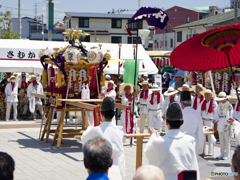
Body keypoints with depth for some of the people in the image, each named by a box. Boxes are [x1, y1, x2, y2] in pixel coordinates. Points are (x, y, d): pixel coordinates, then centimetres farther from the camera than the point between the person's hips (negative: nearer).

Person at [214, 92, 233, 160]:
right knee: (221, 140, 11)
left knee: (227, 140, -2)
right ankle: (222, 153, 19)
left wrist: (227, 125, -16)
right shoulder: (219, 105, 13)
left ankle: (226, 154, 4)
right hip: (220, 124, 7)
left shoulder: (229, 105, -9)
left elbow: (229, 116, -12)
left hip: (226, 124, -7)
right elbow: (217, 113, 14)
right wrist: (215, 120, -5)